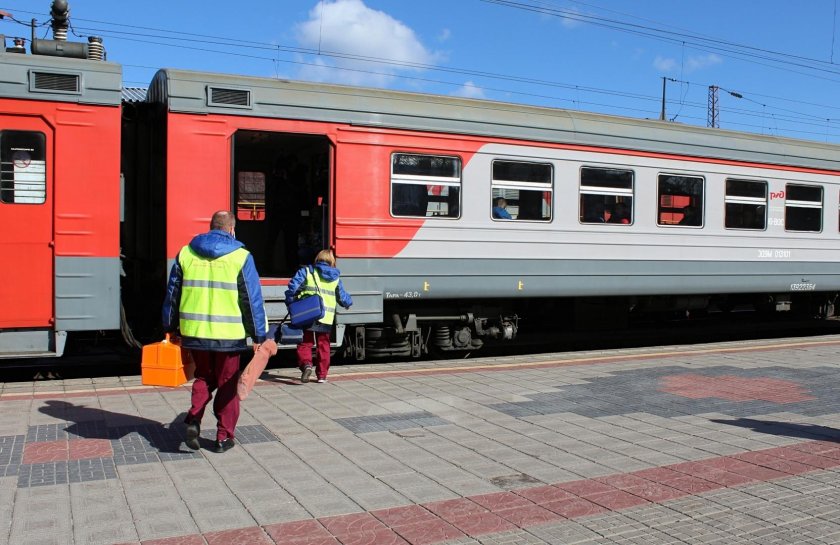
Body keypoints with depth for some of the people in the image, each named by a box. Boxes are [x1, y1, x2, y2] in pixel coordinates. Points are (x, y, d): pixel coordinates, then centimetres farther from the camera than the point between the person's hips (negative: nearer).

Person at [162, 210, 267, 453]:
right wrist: (258, 336, 1)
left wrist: (170, 328, 21)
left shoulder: (186, 253, 5)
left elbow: (172, 294, 11)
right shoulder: (241, 257, -5)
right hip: (228, 334, -3)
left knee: (203, 378, 22)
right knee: (227, 385, 11)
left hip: (193, 333, 3)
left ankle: (194, 419, 2)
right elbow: (253, 299, -5)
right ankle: (224, 436, 16)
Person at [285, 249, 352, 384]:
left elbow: (293, 286, -10)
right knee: (323, 346, 15)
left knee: (305, 344, 8)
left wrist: (290, 303, 3)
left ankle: (306, 364, -17)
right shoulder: (336, 278, 10)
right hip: (326, 318, 2)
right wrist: (349, 302, 38)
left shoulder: (306, 271, 2)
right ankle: (322, 375, 17)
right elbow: (343, 297, 16)